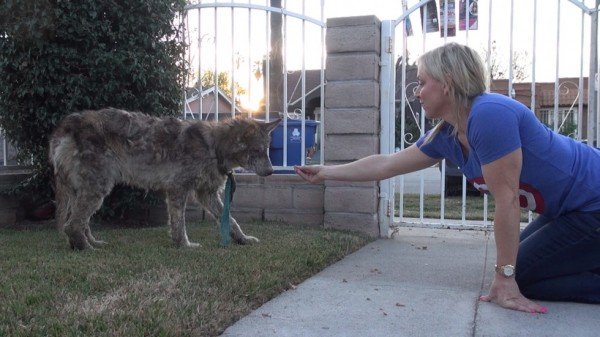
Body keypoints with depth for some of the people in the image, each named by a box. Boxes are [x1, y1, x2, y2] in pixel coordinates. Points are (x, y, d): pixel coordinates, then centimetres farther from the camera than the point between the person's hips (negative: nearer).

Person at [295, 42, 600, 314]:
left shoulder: (489, 114, -28)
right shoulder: (444, 135, -1)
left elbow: (506, 198, -27)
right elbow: (386, 164, 7)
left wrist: (505, 277, -21)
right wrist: (324, 173, 11)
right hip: (567, 210, 8)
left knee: (520, 278, -7)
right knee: (515, 270, 14)